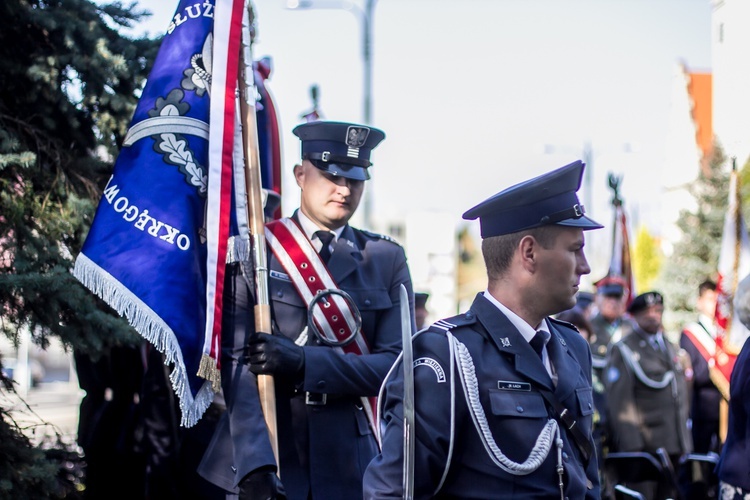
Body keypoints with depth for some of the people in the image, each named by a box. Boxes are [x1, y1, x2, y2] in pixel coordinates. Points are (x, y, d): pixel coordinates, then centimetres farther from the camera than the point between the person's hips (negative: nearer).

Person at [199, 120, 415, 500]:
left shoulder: (387, 259, 6)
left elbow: (397, 365, -3)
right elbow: (239, 364, -10)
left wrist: (302, 362, -16)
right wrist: (255, 464, -22)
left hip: (351, 465, 2)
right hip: (269, 457, -2)